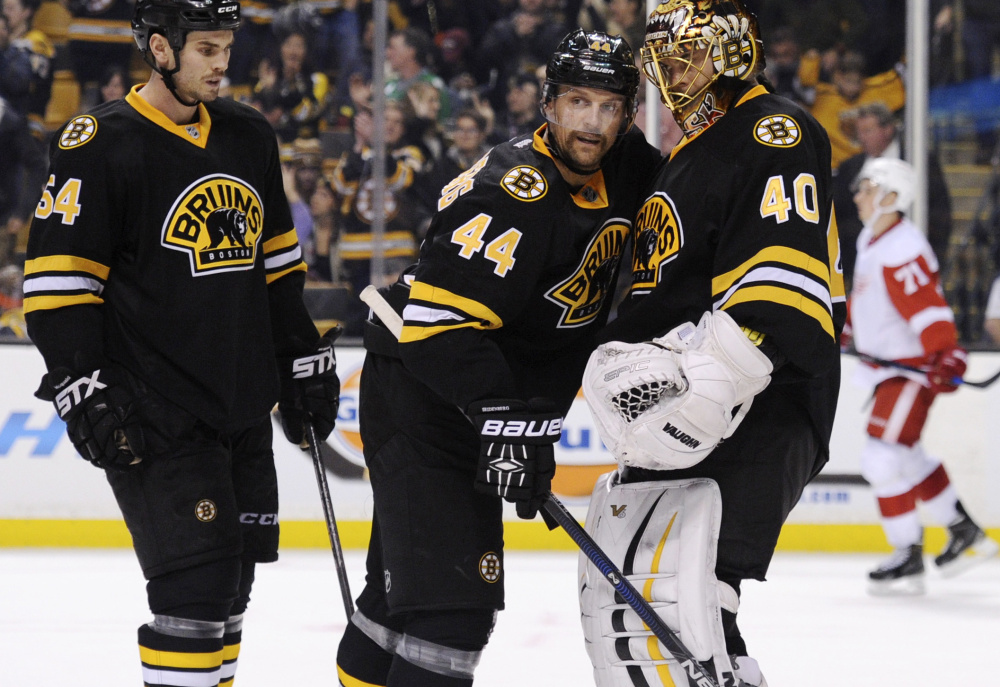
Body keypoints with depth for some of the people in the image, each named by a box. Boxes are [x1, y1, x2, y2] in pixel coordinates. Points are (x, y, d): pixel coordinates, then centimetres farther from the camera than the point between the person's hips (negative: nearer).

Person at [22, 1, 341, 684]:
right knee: (197, 583, -14)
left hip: (243, 410, 7)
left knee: (234, 576, 10)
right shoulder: (103, 146, -10)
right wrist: (83, 391, -18)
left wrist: (305, 363, 20)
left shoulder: (249, 137, 11)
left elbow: (277, 265, 21)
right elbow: (59, 279, -12)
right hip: (155, 418, -7)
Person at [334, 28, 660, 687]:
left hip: (487, 405, 9)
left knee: (402, 589, 21)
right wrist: (504, 420, -35)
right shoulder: (513, 196, -26)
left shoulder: (624, 168, 1)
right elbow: (438, 321, -31)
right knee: (453, 600, -16)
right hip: (419, 401, -9)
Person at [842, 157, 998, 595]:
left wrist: (946, 355, -42)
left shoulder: (903, 251, -24)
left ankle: (909, 561, -6)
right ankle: (965, 533, 31)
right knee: (907, 457, 19)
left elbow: (928, 309, -32)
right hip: (887, 365, 11)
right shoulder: (870, 240, 9)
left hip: (912, 369, -11)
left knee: (885, 458, -14)